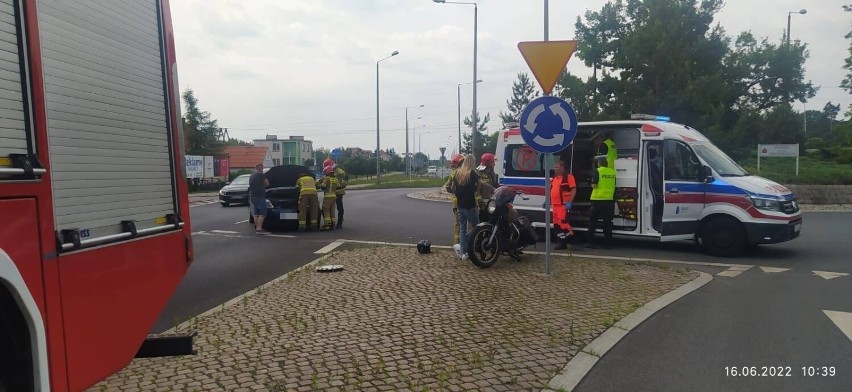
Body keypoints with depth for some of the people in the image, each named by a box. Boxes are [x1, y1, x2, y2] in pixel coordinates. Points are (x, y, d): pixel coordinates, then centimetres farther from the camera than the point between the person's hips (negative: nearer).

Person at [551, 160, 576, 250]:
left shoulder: (568, 176, -7)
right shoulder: (554, 178, 19)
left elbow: (574, 189, -13)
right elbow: (551, 190, 25)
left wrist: (570, 202, -19)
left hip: (563, 204, -9)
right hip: (555, 204, 9)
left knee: (563, 222, -13)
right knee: (557, 223, 11)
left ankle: (563, 242, -8)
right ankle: (560, 242, 18)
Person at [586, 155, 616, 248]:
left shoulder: (598, 171, -9)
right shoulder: (612, 172, 5)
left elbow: (594, 186, -14)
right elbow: (614, 186, 14)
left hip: (597, 199, -3)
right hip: (609, 199, 3)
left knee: (593, 220, 7)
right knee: (607, 221, 7)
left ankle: (590, 241, 6)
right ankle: (607, 243, 7)